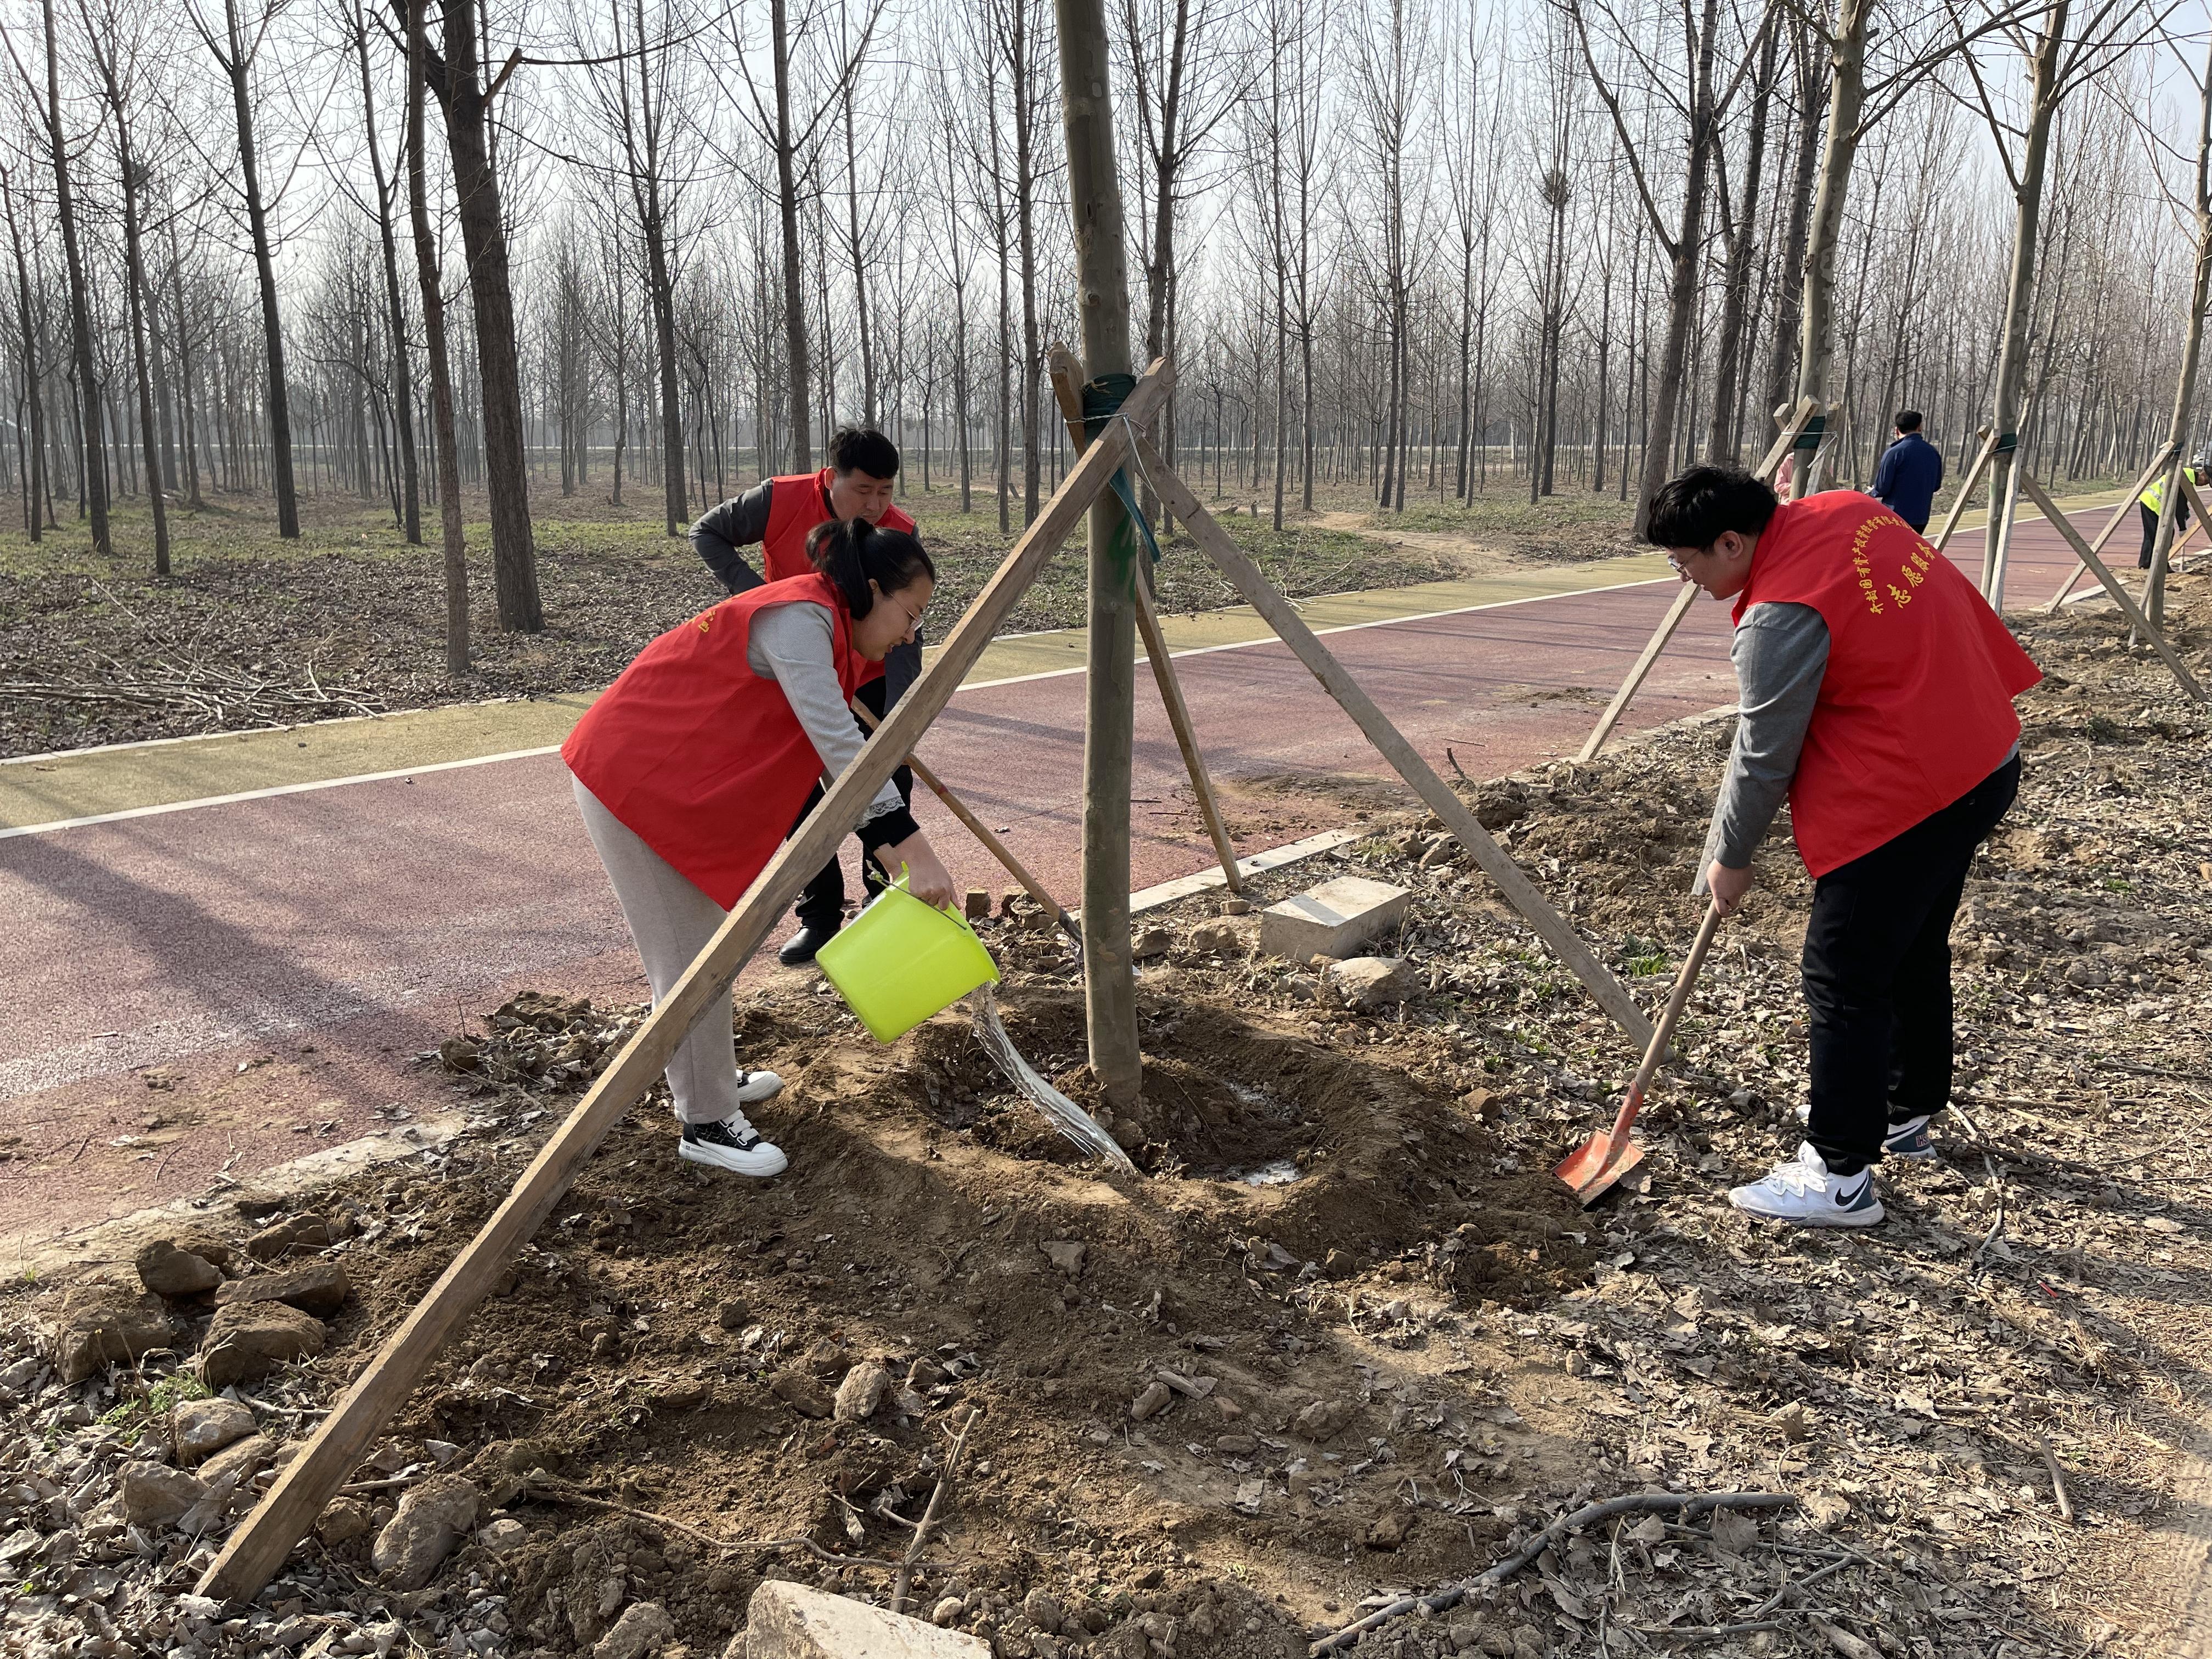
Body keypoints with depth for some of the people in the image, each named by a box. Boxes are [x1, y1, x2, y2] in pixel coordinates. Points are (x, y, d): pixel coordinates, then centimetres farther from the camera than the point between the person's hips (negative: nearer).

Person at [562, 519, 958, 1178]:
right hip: (632, 776, -10)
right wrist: (914, 851, -36)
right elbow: (839, 747, -33)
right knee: (688, 955, -3)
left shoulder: (825, 631, 9)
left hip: (672, 782, 10)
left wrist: (893, 849, 5)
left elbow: (832, 753, 12)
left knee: (703, 940, 21)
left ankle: (711, 1079, 38)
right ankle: (706, 1123, 9)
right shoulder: (798, 619, -23)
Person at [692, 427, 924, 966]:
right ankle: (820, 915, 15)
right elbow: (705, 534, -5)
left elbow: (902, 637, -25)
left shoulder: (900, 534, -21)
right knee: (799, 797, 3)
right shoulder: (780, 501, -20)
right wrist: (752, 588, -21)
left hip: (867, 682, -1)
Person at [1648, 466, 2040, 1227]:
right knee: (1914, 951, 23)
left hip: (1904, 801, -10)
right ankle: (1906, 1113, 41)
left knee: (1844, 979, -3)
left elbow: (1763, 757, -15)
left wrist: (1730, 858, -1)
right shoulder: (1845, 509, 3)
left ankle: (1840, 1176, 5)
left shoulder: (1781, 618, -23)